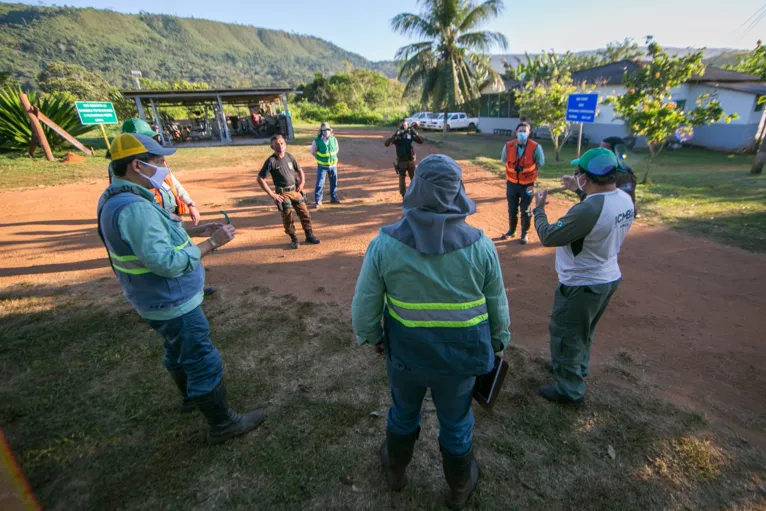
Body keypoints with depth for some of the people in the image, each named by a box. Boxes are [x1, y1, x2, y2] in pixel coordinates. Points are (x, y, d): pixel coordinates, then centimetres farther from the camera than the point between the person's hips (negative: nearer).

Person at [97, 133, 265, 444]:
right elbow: (166, 262, -32)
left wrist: (195, 231, 6)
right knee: (204, 363, 3)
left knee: (178, 351, 28)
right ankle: (222, 424, 20)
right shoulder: (135, 208, -29)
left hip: (162, 299, 11)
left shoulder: (116, 197, 4)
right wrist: (211, 244, -25)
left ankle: (191, 396, 51)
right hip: (173, 304, -11)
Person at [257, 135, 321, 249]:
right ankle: (293, 239, 19)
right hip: (282, 193, -4)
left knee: (305, 213, 8)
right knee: (288, 217, 2)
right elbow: (260, 179, -13)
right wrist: (271, 194, -15)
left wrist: (302, 182, -1)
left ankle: (309, 236, 22)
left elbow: (300, 170, 16)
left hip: (295, 191, 5)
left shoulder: (289, 156, 2)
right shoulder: (271, 161, -12)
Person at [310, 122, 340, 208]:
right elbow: (313, 152, 1)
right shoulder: (317, 141, -15)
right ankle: (318, 201, 3)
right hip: (322, 166, -3)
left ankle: (333, 198, 30)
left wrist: (332, 158, 11)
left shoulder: (334, 139, -6)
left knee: (334, 182, 13)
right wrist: (320, 159, 8)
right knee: (320, 183, -6)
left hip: (333, 165, 3)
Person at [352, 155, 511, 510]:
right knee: (456, 422, 24)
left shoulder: (386, 243, -19)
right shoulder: (479, 245, -16)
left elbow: (364, 304, -10)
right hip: (460, 354, 0)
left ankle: (395, 470, 55)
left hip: (405, 351, 1)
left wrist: (372, 336, 9)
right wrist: (499, 341, 14)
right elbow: (497, 305, -4)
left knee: (403, 411, 28)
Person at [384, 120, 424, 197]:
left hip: (411, 161, 2)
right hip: (401, 162, -1)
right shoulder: (396, 137, -4)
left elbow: (421, 141, -5)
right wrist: (394, 135, -28)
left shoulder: (410, 135, 1)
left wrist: (415, 133, -18)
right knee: (402, 180, 4)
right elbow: (386, 144, -18)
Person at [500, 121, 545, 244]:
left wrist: (529, 172, 7)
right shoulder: (508, 146, -8)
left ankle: (525, 234, 22)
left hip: (527, 185, -2)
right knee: (512, 209, 14)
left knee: (525, 211, 7)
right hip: (511, 183, 3)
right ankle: (511, 231, 32)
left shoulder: (535, 147, -15)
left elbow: (540, 163, 3)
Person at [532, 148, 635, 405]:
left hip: (582, 285, -9)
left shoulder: (588, 209, -33)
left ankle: (569, 390, 28)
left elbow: (548, 237, -24)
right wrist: (583, 192, 13)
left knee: (566, 336, 11)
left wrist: (538, 209, -8)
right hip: (608, 278, 9)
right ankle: (578, 367, 51)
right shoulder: (625, 199, -4)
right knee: (583, 331, 28)